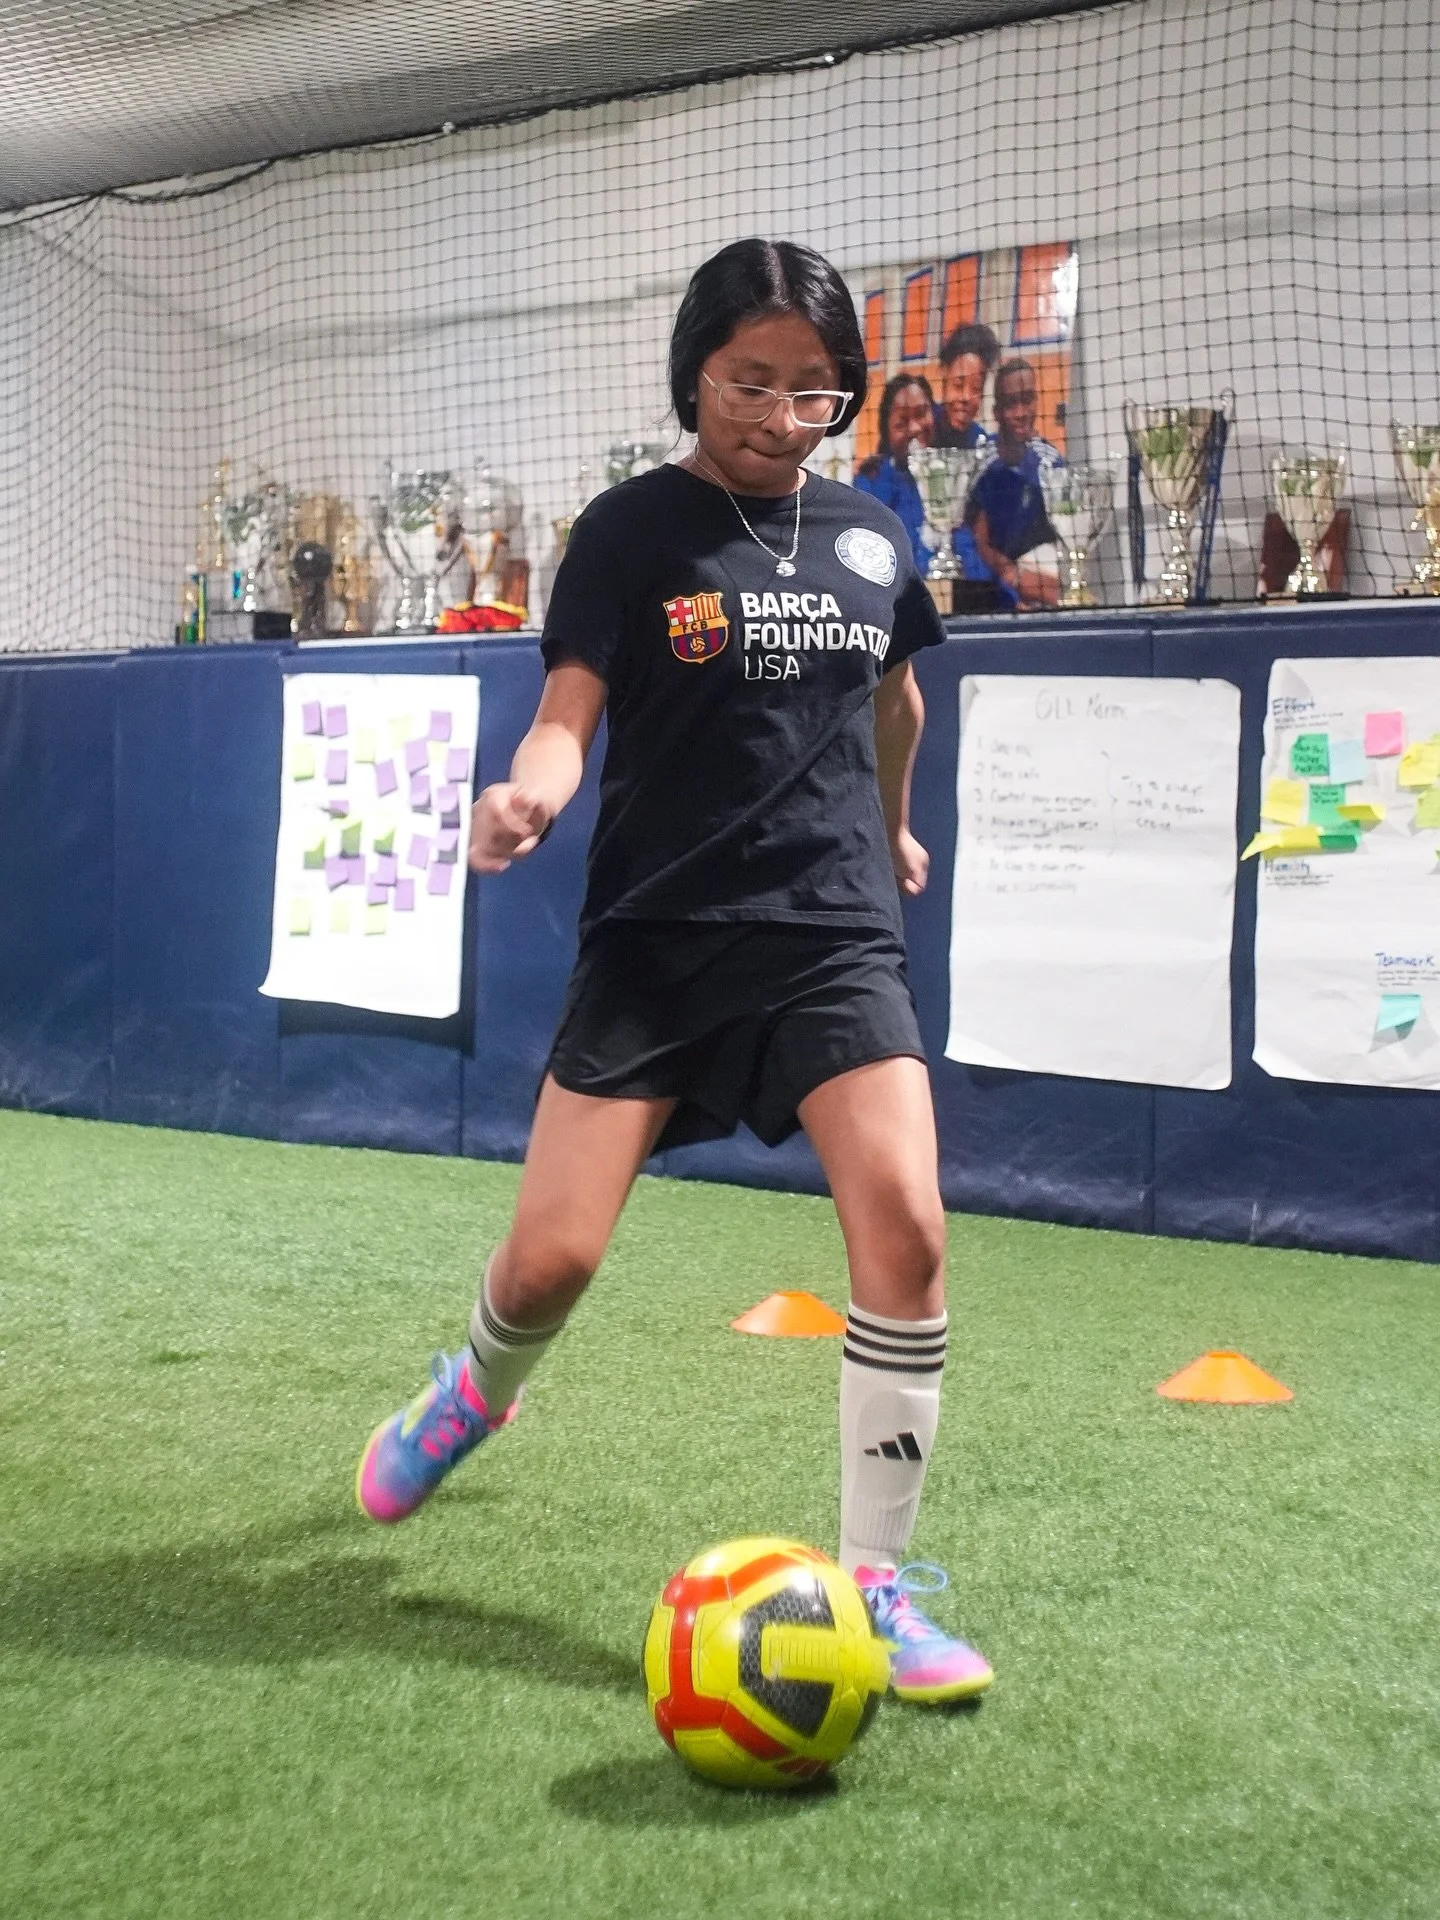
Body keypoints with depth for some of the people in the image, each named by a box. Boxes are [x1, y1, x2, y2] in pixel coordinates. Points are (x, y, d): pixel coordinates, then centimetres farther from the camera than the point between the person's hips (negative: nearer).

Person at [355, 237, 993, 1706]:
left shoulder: (869, 537, 10)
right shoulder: (632, 530, -1)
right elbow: (567, 716, -10)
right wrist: (525, 795, -31)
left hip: (835, 936, 2)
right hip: (658, 936, -2)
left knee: (903, 1224, -18)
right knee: (551, 1257, -5)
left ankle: (874, 1584, -2)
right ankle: (477, 1392, 35)